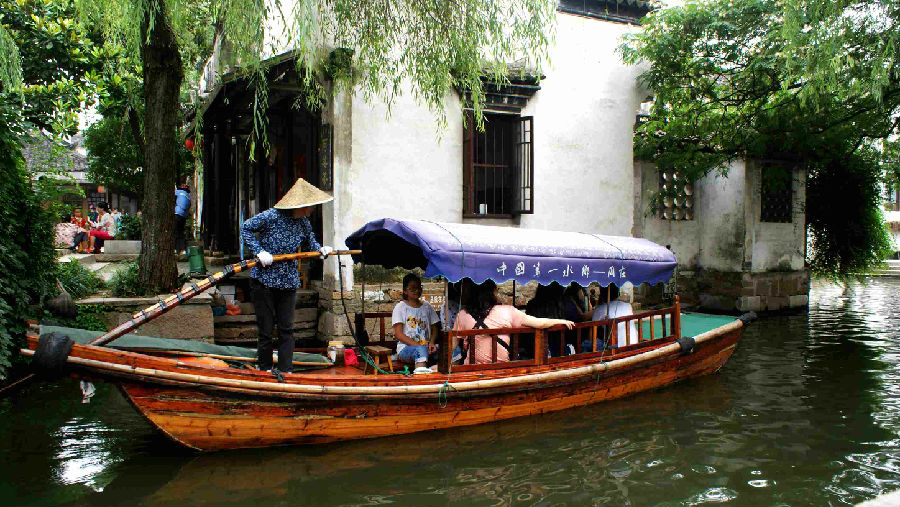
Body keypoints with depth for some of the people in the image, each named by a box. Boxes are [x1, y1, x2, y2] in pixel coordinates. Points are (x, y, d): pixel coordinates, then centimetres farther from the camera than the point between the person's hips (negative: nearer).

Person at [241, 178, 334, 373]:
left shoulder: (304, 223, 3)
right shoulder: (272, 216, -14)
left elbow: (309, 243, 21)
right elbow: (246, 228, -5)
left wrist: (320, 250, -1)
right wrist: (259, 251, -15)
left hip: (288, 282, 5)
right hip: (264, 279, -4)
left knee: (287, 328, 2)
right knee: (266, 328, 3)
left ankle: (286, 370, 6)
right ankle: (265, 369, 18)